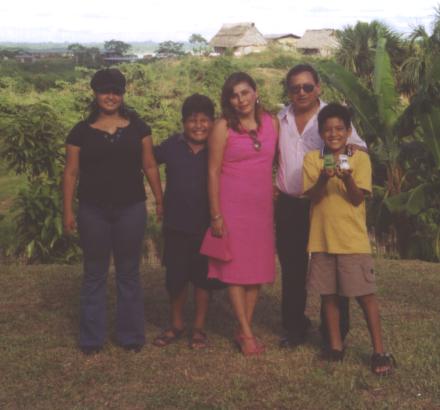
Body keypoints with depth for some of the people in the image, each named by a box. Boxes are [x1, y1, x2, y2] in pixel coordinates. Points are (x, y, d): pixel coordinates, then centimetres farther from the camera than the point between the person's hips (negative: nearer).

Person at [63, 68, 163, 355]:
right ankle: (92, 338, 18)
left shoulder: (137, 127, 4)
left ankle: (131, 335, 21)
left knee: (129, 273, 9)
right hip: (93, 211, 0)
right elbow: (71, 172, 3)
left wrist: (160, 200, 2)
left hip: (131, 209, 0)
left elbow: (149, 166, 6)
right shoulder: (82, 131, 2)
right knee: (95, 274, 8)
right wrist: (68, 210, -2)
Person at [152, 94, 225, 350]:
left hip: (206, 225, -1)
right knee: (176, 276, 11)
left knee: (203, 276, 8)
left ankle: (199, 328, 23)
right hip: (176, 225, 2)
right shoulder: (172, 146, -2)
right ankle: (176, 325, 29)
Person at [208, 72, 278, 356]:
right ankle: (247, 334, 6)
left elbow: (275, 164, 12)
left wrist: (275, 204, 7)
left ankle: (244, 329, 18)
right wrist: (216, 215, -11)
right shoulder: (223, 128, -7)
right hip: (232, 206, -4)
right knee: (236, 268, -1)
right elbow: (213, 172, -7)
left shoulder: (272, 123, 5)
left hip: (262, 207, 4)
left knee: (258, 269, 7)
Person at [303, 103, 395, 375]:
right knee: (329, 294, 10)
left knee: (366, 295, 0)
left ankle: (379, 352, 9)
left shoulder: (360, 158, -2)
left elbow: (357, 199, -9)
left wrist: (347, 178, -28)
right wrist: (324, 178, -25)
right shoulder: (312, 159, 3)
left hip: (353, 240, -2)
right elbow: (312, 197, -6)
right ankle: (336, 346, 24)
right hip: (322, 239, 2)